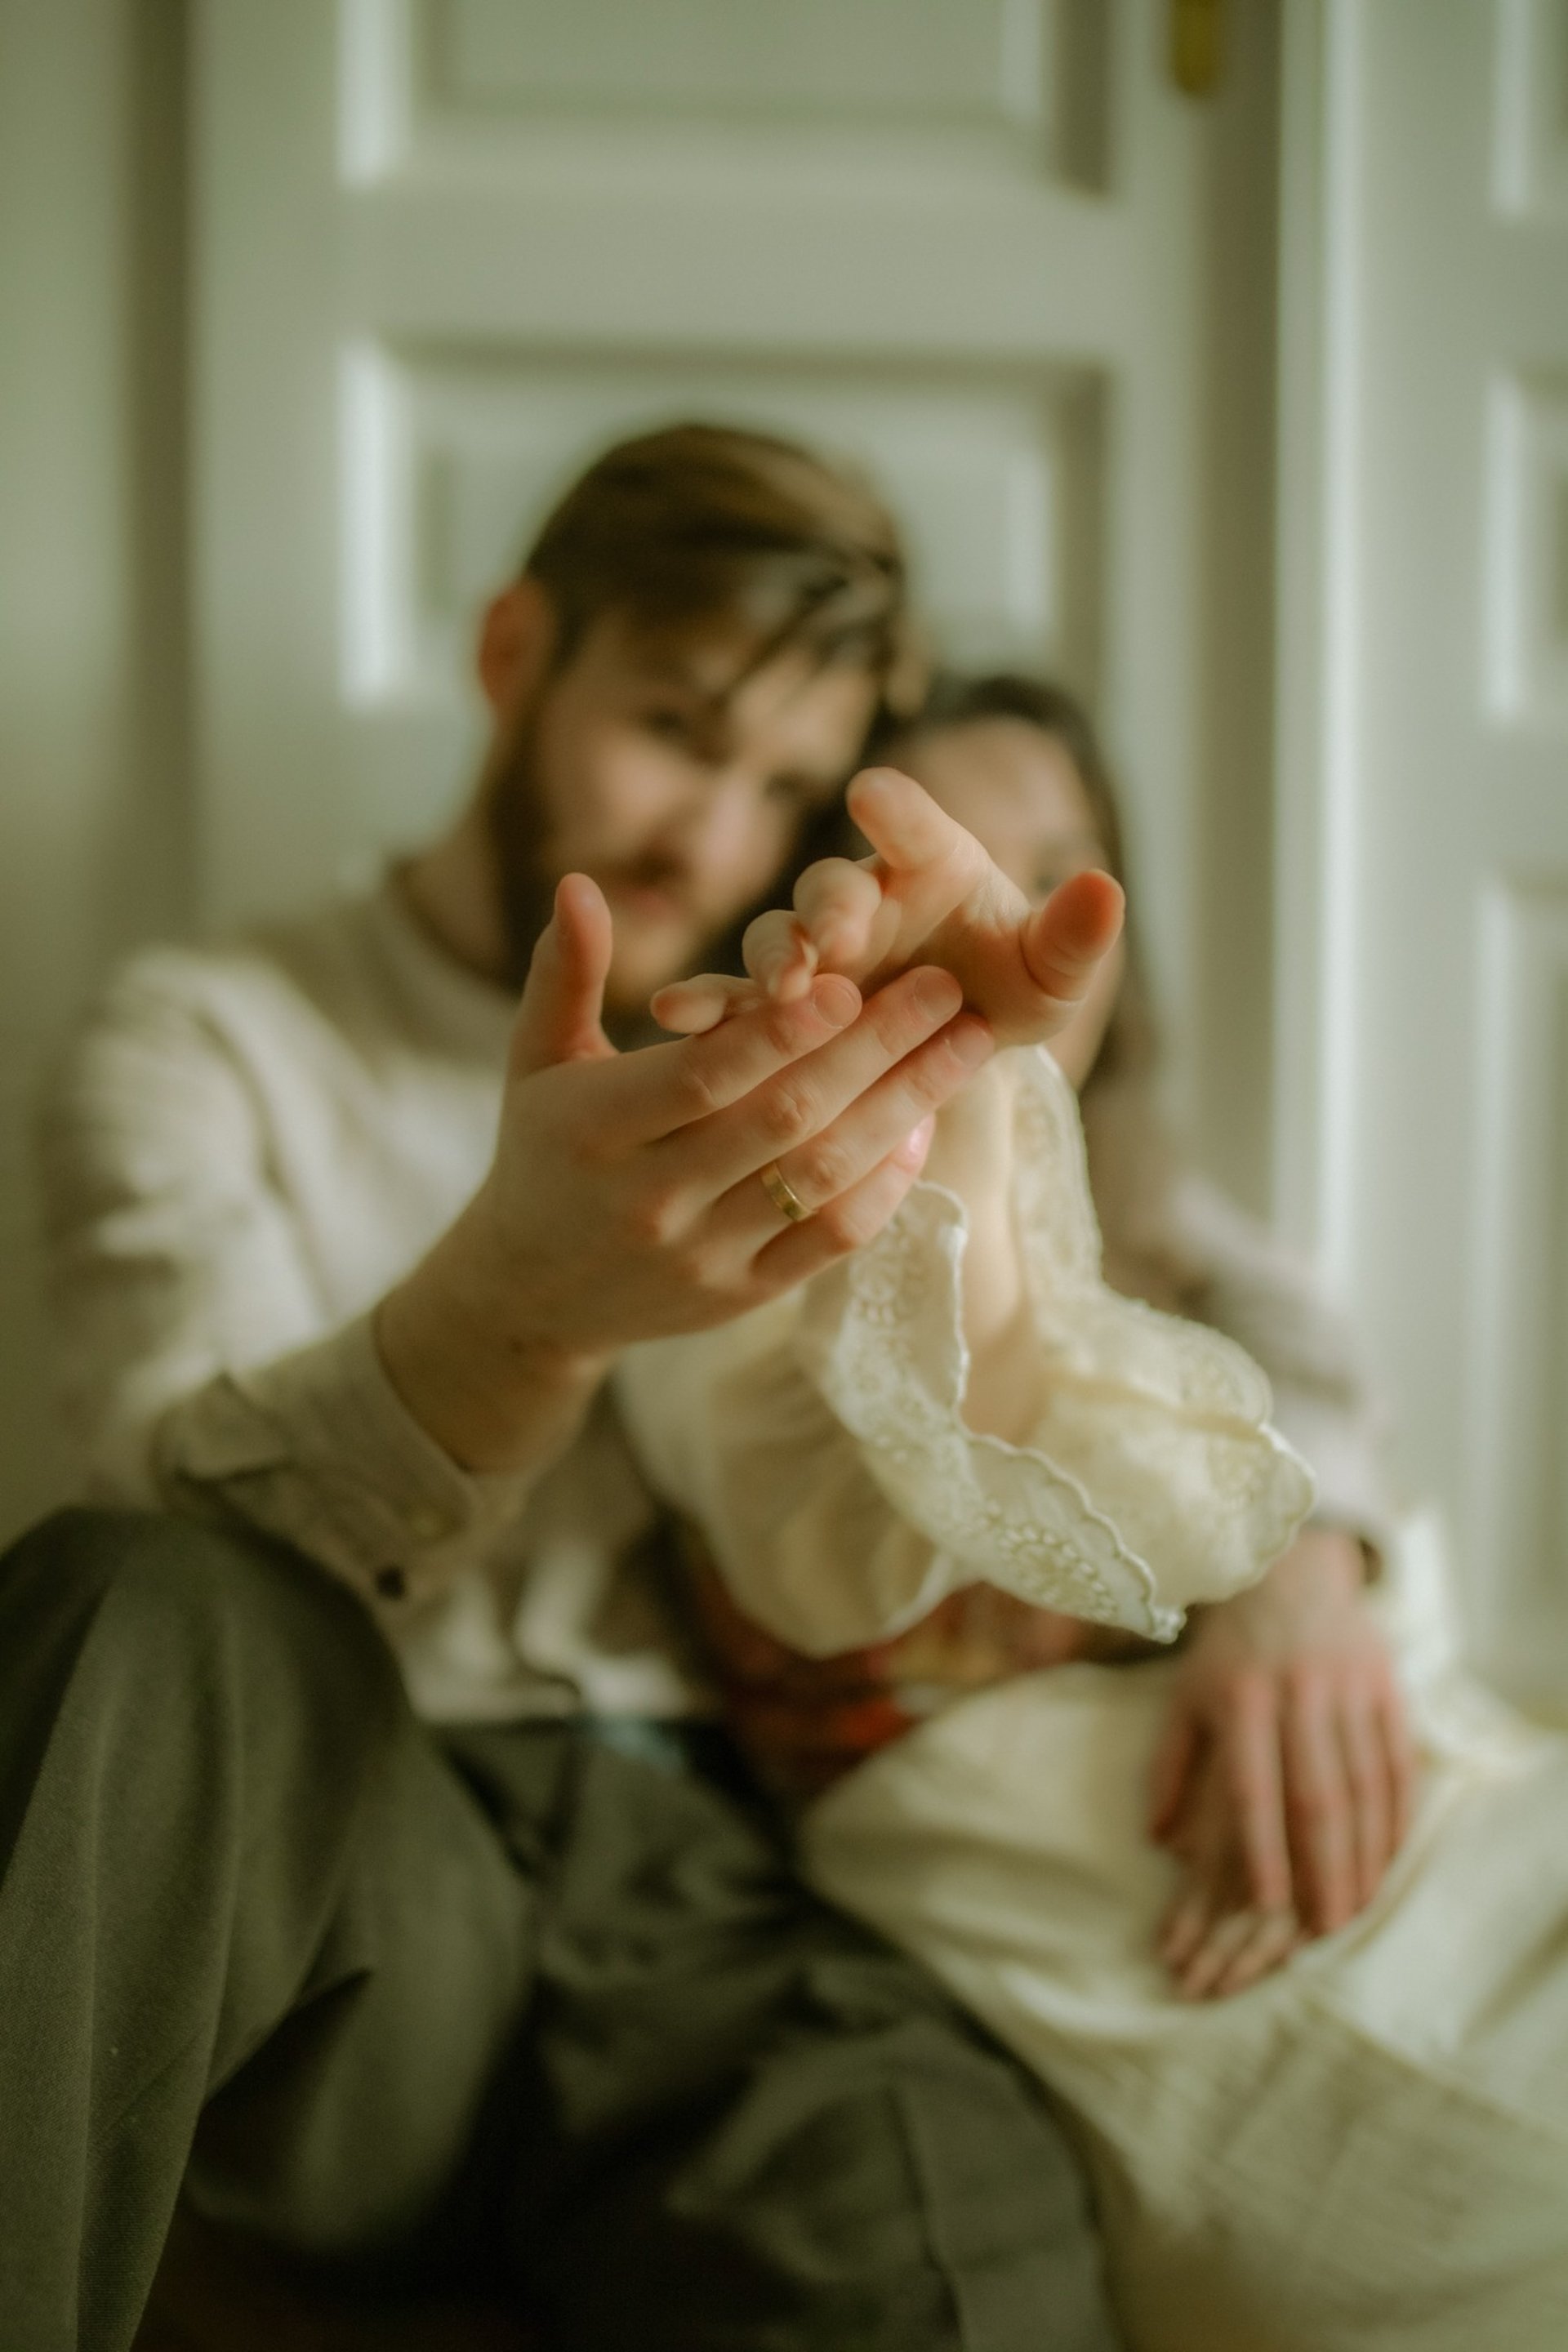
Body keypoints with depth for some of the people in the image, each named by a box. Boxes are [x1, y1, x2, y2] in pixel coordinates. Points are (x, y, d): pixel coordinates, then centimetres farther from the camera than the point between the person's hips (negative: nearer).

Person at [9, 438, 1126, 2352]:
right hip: (336, 1866, 1)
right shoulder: (205, 1041, 10)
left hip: (713, 1888, 0)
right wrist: (519, 1305, -32)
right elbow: (205, 1542, -10)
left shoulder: (766, 1057, 22)